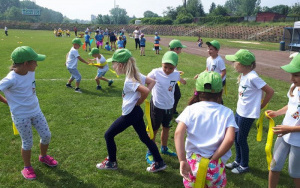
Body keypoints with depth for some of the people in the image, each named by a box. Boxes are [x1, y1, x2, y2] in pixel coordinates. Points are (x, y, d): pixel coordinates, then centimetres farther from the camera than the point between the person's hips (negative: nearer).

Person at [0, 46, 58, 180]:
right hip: (21, 116, -6)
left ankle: (43, 156, 41)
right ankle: (27, 167, 33)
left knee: (46, 136, 12)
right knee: (28, 143, 7)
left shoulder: (31, 72, -7)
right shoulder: (11, 79, -27)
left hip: (36, 111, 6)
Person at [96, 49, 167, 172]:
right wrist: (139, 100, 1)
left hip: (129, 114, -9)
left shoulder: (129, 81, -23)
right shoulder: (136, 75, 1)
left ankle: (111, 162, 23)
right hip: (136, 112, 9)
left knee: (108, 135, 8)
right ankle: (159, 163, 24)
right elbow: (152, 82, 5)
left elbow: (146, 91, -34)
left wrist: (139, 101, -14)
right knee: (145, 138, 18)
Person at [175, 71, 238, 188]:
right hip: (216, 166, 0)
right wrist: (212, 160, -8)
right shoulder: (227, 112, -1)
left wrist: (182, 161, -16)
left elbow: (178, 133, -16)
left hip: (193, 163, 0)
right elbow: (230, 139, -15)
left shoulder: (191, 109, -2)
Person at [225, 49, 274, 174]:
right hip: (240, 111, 8)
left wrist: (260, 106, -8)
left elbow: (270, 91, -18)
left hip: (248, 114, -8)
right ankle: (238, 161, 37)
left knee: (241, 139, 6)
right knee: (236, 137, 18)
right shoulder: (243, 75, 1)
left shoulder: (252, 77, -24)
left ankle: (244, 166, 26)